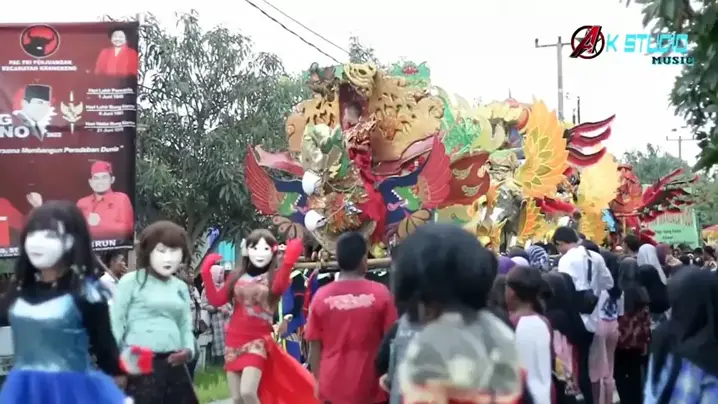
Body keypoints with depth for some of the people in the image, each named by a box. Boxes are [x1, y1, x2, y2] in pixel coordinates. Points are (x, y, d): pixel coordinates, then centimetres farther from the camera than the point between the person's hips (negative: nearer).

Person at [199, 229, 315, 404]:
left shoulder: (274, 277, -4)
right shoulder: (237, 277, 8)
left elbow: (278, 287, -28)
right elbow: (216, 300, 4)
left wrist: (289, 261, -44)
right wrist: (206, 272, -3)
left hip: (258, 341, -4)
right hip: (233, 341, 4)